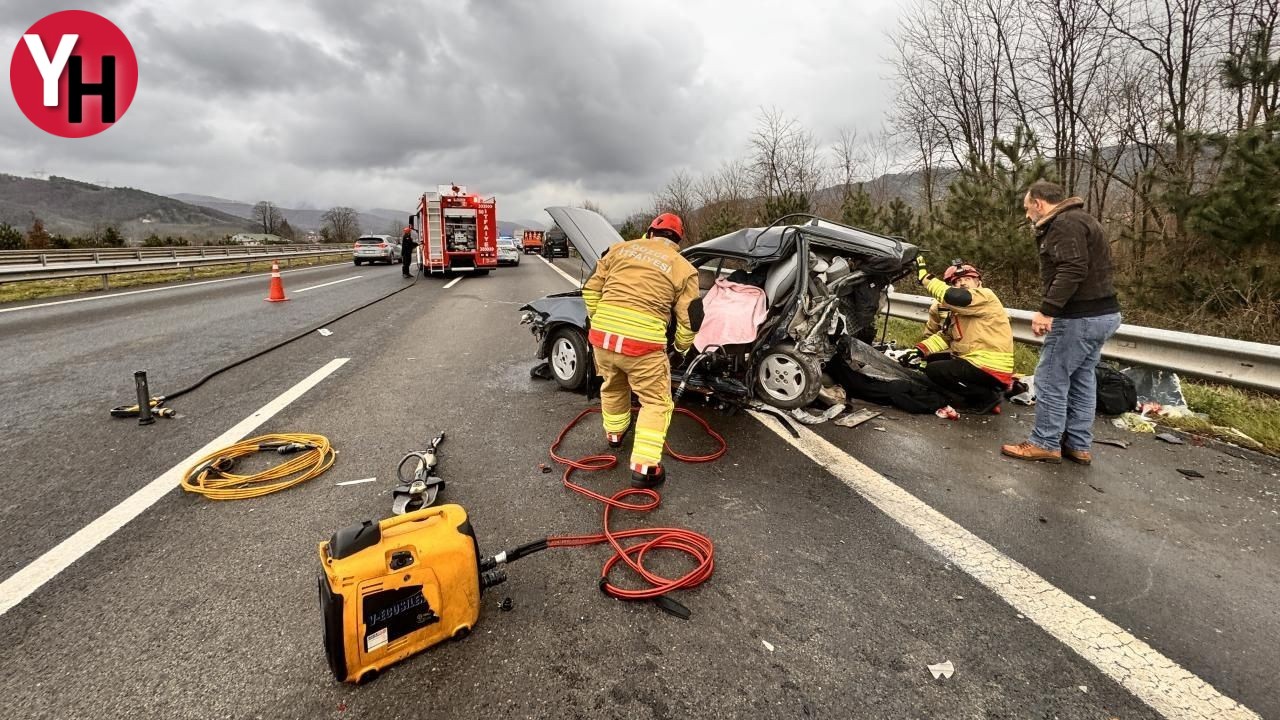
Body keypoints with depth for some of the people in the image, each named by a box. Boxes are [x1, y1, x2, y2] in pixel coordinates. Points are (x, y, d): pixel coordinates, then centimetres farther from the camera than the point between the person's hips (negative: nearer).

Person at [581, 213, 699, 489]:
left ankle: (614, 433, 52)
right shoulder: (684, 268, 4)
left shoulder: (620, 248, 13)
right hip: (642, 343, -4)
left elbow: (591, 289, 14)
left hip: (601, 335, 5)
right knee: (657, 402, 11)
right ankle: (644, 467, 6)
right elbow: (687, 320, 2)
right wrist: (681, 346, 22)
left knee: (612, 386, 30)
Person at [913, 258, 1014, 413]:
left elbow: (955, 297, -30)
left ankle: (987, 396, -3)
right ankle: (980, 389, 8)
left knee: (934, 370, -15)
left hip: (991, 369, -9)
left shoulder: (986, 297, -11)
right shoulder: (955, 308, 15)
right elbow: (945, 336, 15)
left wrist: (925, 276, -25)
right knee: (931, 359, 14)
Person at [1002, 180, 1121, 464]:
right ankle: (1078, 445, 21)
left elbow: (1073, 271, -25)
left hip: (1081, 317, -11)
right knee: (1082, 380, 14)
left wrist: (1047, 310, -26)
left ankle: (1045, 444, 6)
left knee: (1051, 379, -2)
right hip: (1102, 313, 11)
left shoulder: (1064, 223, -13)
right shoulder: (1077, 219, 20)